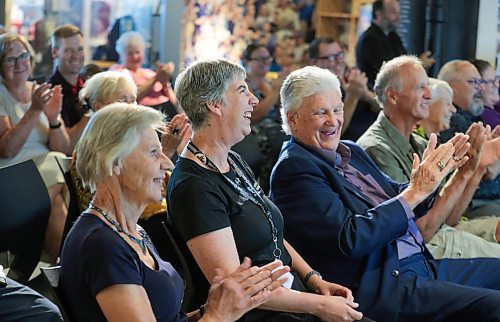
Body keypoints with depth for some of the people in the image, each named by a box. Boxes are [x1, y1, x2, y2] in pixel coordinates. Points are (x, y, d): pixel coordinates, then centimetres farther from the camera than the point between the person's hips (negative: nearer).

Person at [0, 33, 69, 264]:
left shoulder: (42, 92, 14)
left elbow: (61, 149, 9)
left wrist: (53, 119, -10)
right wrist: (34, 112, -18)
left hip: (51, 166, 4)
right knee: (54, 200, -32)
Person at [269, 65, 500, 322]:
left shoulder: (350, 151, 16)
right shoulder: (293, 168, -11)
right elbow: (350, 239, -20)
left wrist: (424, 181, -5)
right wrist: (414, 192, -14)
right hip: (379, 287, -9)